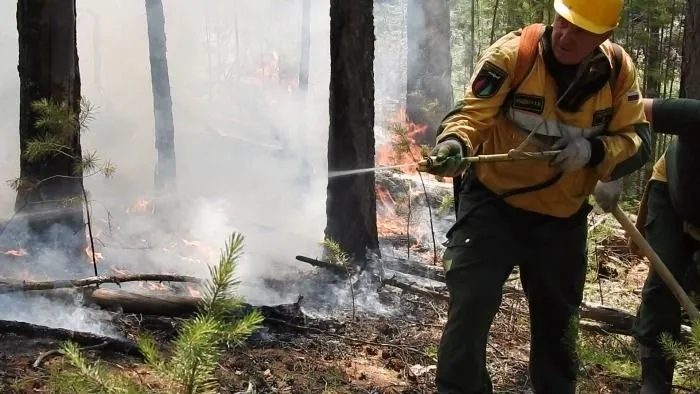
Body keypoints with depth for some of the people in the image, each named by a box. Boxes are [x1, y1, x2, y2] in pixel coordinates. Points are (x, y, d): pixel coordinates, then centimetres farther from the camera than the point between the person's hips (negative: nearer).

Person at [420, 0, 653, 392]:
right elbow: (473, 112, -21)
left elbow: (638, 140, -5)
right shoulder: (512, 54, -18)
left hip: (563, 216, 4)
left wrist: (593, 151, -25)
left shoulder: (619, 70, -7)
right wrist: (454, 142, -43)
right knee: (470, 303, -13)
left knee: (557, 317, 20)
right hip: (494, 202, -3)